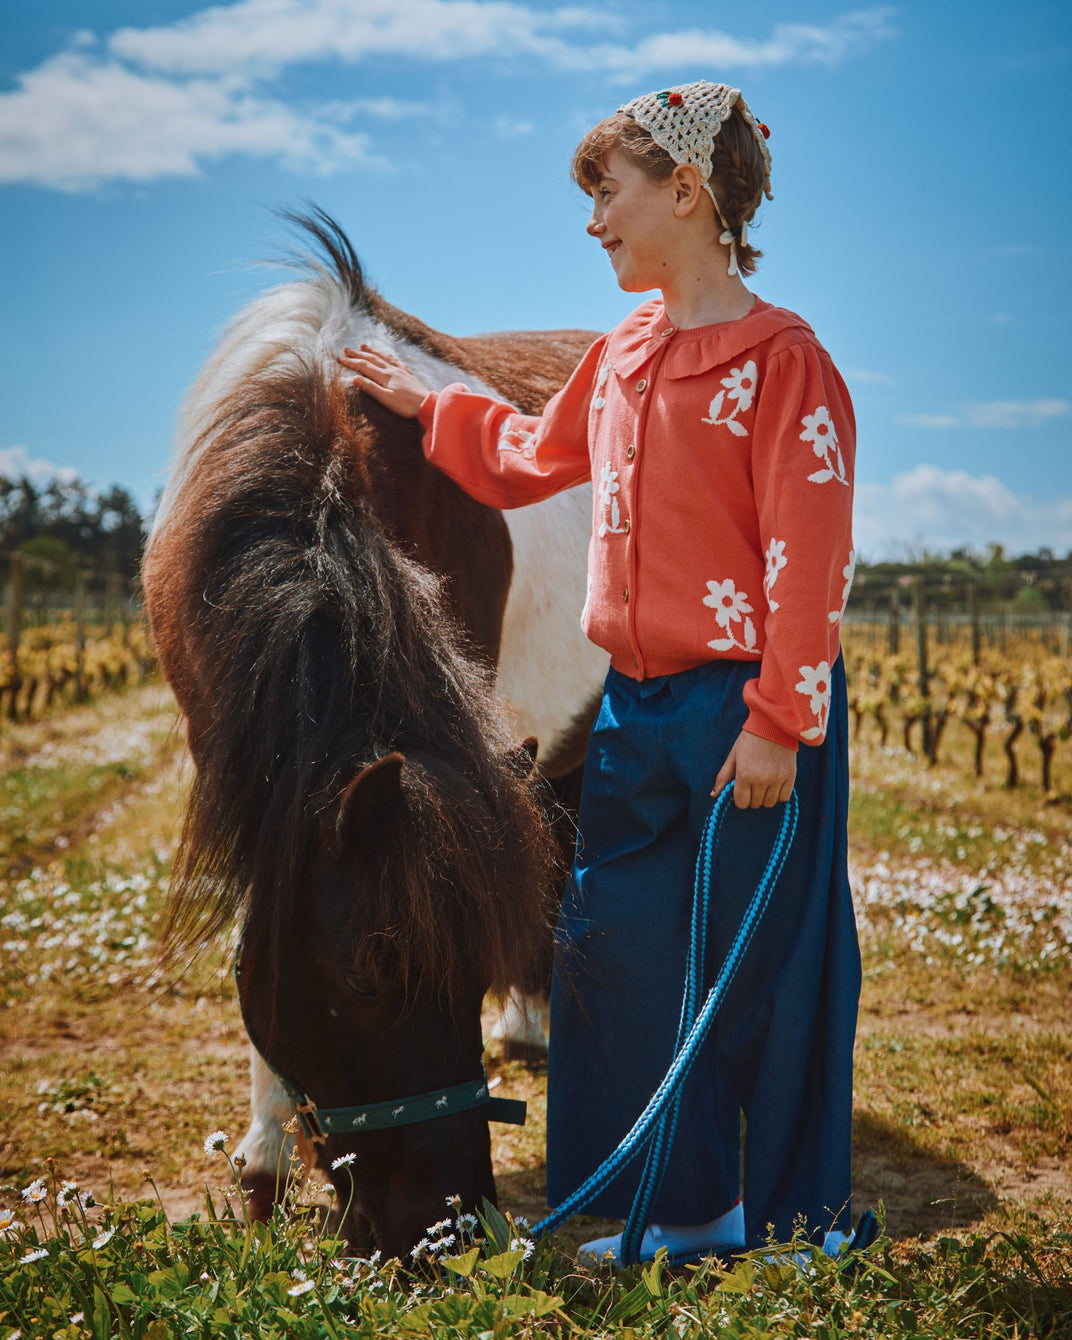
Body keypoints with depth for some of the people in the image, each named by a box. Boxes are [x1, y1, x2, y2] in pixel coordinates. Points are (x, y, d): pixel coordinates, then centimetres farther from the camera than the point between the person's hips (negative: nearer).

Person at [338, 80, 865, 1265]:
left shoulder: (778, 357, -13)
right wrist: (427, 407, 32)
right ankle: (692, 1210, 24)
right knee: (618, 949, 10)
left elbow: (809, 558, -17)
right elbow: (534, 458, 31)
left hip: (746, 710, -8)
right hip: (638, 710, 8)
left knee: (766, 961, 2)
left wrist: (777, 722, -20)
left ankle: (807, 1216, 20)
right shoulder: (622, 357, 12)